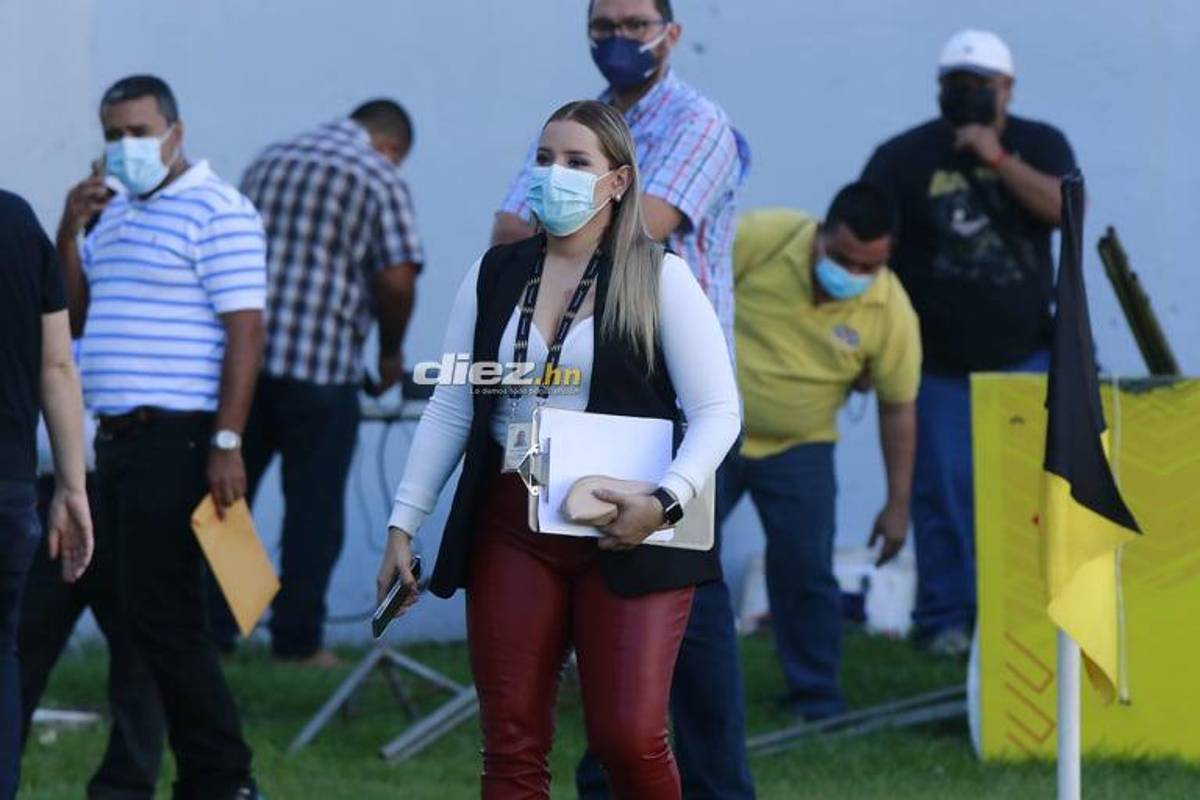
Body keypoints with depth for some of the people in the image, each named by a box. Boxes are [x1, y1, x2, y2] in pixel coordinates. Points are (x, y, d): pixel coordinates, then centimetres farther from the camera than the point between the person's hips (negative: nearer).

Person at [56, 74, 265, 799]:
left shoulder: (215, 211, -8)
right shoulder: (116, 214, 19)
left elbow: (245, 332, -14)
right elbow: (73, 316, 19)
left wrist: (227, 444, -21)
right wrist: (70, 232, 3)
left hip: (177, 440, -9)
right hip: (120, 440, 9)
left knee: (162, 614, -12)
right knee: (150, 614, 9)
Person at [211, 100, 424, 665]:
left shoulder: (268, 162, 17)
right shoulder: (379, 178, -2)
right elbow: (397, 279, -10)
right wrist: (391, 352, 6)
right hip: (321, 366, -5)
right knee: (313, 508, 5)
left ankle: (212, 632, 11)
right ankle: (297, 640, 7)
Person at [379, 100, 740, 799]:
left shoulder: (660, 278, -1)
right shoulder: (497, 274, 11)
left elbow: (718, 409, -4)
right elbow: (450, 409, 15)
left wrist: (663, 501, -19)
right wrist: (404, 523, 10)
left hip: (627, 535, -4)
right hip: (511, 528, 4)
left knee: (629, 739, -12)